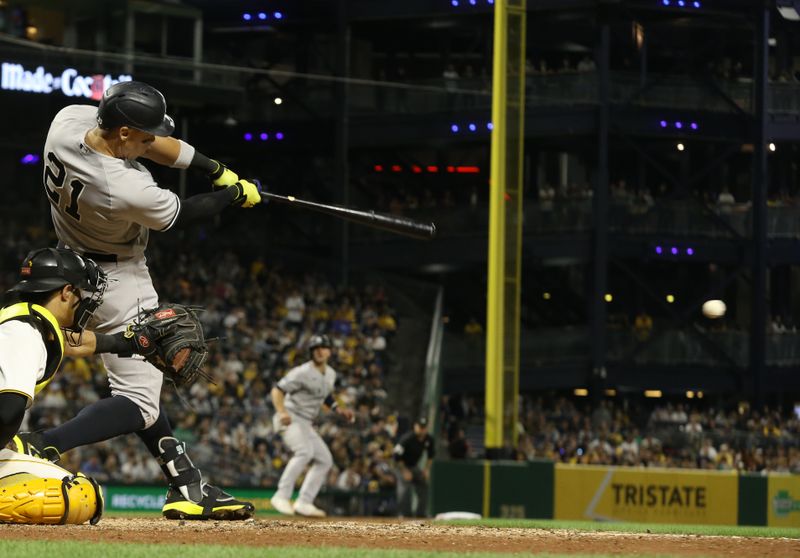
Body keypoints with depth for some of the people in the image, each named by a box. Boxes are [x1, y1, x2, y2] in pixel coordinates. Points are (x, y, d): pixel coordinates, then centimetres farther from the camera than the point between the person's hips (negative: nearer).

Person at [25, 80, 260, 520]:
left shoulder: (70, 119, -17)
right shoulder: (126, 191, -37)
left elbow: (150, 142, -1)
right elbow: (181, 214, -15)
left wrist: (216, 169, 2)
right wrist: (234, 195, 2)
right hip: (118, 281, -10)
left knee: (138, 379, 15)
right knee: (139, 403, -7)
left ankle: (188, 486, 21)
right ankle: (40, 448, -26)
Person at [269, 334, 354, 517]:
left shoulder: (331, 374, 11)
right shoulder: (303, 372, -15)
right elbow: (277, 390, -19)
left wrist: (339, 409, 13)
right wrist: (281, 412, -35)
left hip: (305, 424, 9)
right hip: (290, 418, -9)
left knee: (325, 459, 5)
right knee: (305, 451, -31)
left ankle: (303, 503, 2)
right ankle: (282, 496, -31)